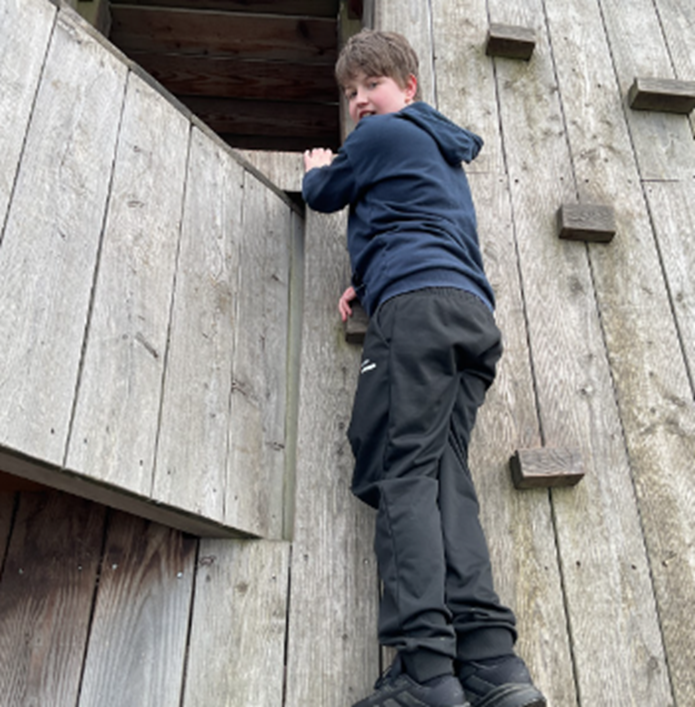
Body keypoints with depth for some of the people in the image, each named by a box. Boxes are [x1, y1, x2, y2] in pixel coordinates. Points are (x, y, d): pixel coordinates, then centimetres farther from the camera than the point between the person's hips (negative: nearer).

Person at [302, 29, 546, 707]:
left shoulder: (384, 133, 11)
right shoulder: (443, 151, 37)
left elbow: (323, 195, 23)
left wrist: (317, 168, 45)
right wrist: (370, 279, 25)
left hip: (417, 303, -8)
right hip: (474, 313, 8)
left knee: (402, 473, -17)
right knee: (444, 477, -6)